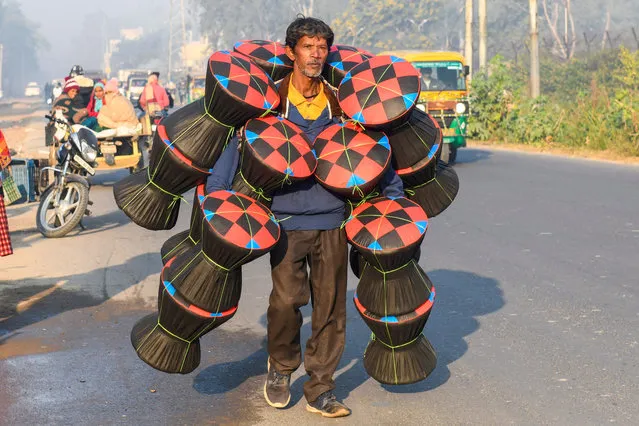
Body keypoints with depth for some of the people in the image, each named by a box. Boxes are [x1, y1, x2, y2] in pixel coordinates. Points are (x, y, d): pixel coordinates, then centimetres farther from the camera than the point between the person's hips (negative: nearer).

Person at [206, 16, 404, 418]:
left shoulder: (340, 101, 8)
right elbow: (235, 143, -1)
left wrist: (394, 194, 14)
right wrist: (216, 195, -9)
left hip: (332, 219, 3)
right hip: (286, 219, -2)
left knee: (330, 305, 4)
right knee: (287, 299, -12)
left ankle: (320, 390, 17)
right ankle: (280, 368, 18)